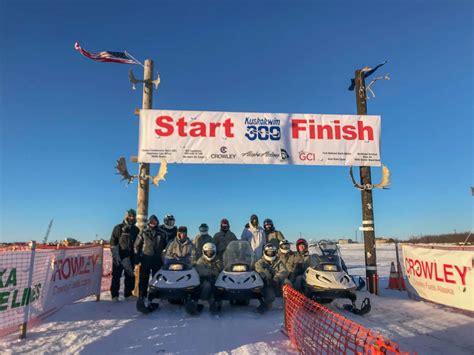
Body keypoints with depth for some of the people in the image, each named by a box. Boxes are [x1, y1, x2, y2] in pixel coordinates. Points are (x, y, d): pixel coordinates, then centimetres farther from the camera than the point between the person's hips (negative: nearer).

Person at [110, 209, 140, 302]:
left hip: (130, 256, 4)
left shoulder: (136, 230, 11)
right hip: (119, 256, -4)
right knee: (116, 276, -2)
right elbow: (113, 243, -4)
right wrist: (115, 255, -12)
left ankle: (128, 294, 19)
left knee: (130, 276, 7)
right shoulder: (118, 228, 0)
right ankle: (114, 295, 7)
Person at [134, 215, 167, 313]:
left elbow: (166, 246, 14)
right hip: (145, 258, -1)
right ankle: (141, 297, -5)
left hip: (157, 260, 1)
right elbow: (137, 245, 8)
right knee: (143, 279, -5)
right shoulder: (143, 232, 5)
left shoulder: (162, 233, 8)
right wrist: (137, 257, 1)